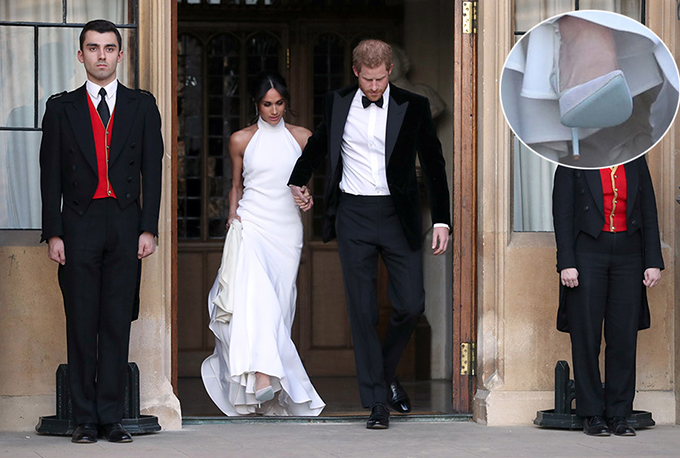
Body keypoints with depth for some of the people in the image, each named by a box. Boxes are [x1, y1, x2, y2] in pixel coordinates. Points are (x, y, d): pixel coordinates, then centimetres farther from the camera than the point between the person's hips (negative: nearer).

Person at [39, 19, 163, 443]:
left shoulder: (142, 105, 9)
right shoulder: (62, 107, 8)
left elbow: (152, 169, 6)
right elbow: (51, 174, 5)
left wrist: (149, 229, -3)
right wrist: (53, 233, -3)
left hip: (126, 226, 0)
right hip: (79, 226, 0)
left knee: (117, 324, 1)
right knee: (81, 324, 1)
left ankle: (112, 416, 5)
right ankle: (85, 418, 6)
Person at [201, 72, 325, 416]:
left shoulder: (301, 137, 9)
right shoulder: (241, 140, 6)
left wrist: (308, 197, -2)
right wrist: (232, 217, 2)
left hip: (287, 229, 2)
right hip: (252, 225, -2)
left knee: (280, 303, 0)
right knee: (255, 295, -24)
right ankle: (261, 374, -36)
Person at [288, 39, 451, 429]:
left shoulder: (413, 108, -2)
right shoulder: (338, 103, 4)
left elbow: (434, 164, 2)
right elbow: (319, 144, 24)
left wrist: (442, 221, -2)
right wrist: (298, 180, 37)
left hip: (398, 215, -1)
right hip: (353, 214, 1)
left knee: (411, 304, -3)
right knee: (363, 310, -1)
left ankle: (386, 374, 25)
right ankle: (377, 401, 5)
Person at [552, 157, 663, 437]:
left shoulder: (636, 161, 11)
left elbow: (649, 213, 9)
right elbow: (562, 214, -3)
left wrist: (653, 262, 1)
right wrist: (566, 264, -11)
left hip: (628, 254, 3)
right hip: (587, 253, -3)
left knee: (624, 337, 1)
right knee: (586, 336, -1)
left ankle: (619, 416, 8)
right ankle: (592, 416, 6)